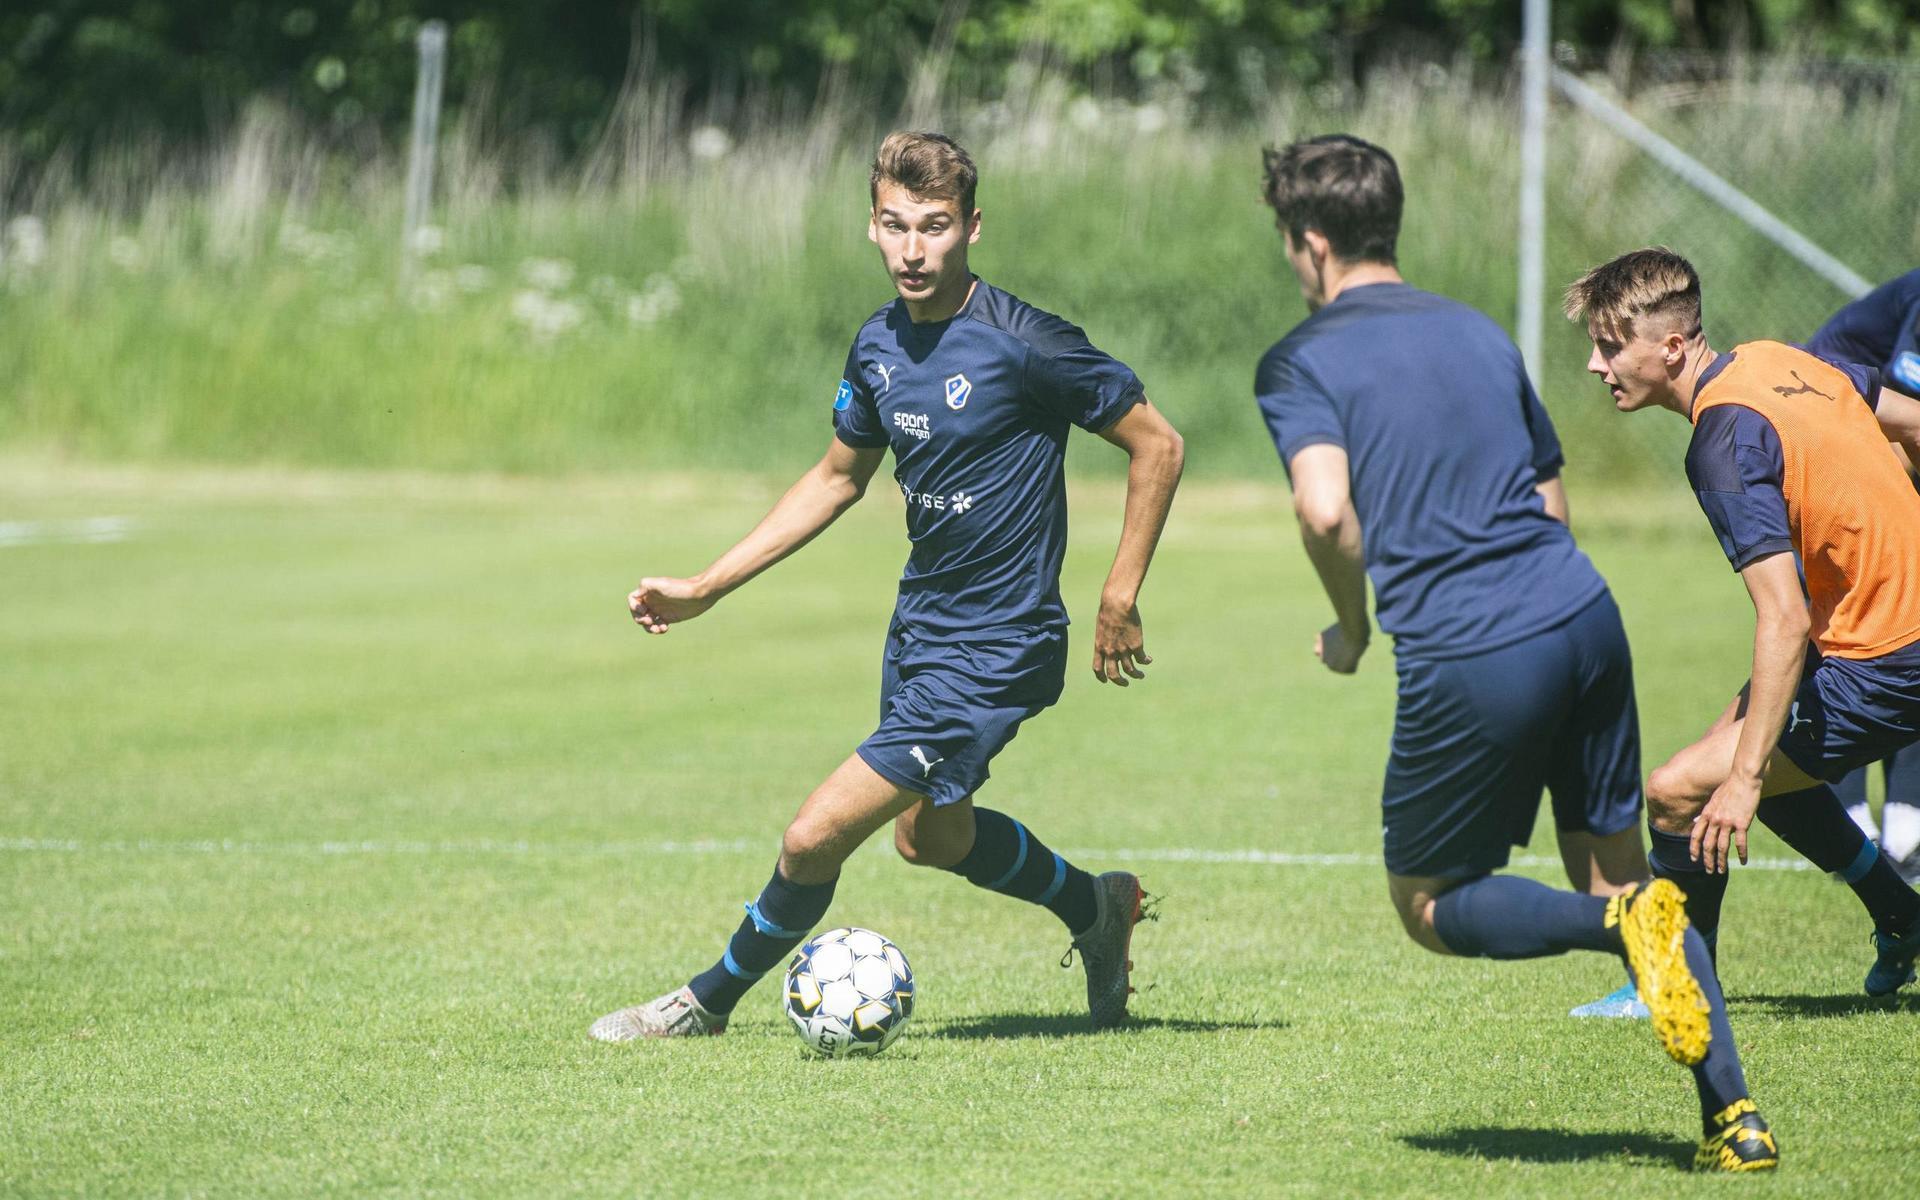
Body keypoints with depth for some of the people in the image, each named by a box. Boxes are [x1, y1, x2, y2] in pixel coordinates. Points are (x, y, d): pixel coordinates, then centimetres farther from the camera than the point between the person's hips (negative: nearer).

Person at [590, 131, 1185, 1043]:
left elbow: (1157, 445, -13)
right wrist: (705, 589, 13)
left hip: (994, 652, -8)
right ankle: (1097, 909, 50)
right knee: (932, 836, 26)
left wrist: (1120, 599, -14)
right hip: (918, 625, 8)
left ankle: (710, 1000, 13)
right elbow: (838, 478, 16)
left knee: (815, 838, -10)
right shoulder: (879, 344, 0)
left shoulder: (1024, 343, -22)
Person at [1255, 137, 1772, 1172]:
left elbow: (1326, 510, -16)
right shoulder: (1478, 331, 19)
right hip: (1584, 614, 6)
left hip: (1468, 660, -6)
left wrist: (1351, 628, 1)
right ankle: (1732, 1113, 3)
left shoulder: (1302, 360, 0)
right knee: (1614, 868, 16)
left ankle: (1624, 925, -16)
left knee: (1430, 907, 12)